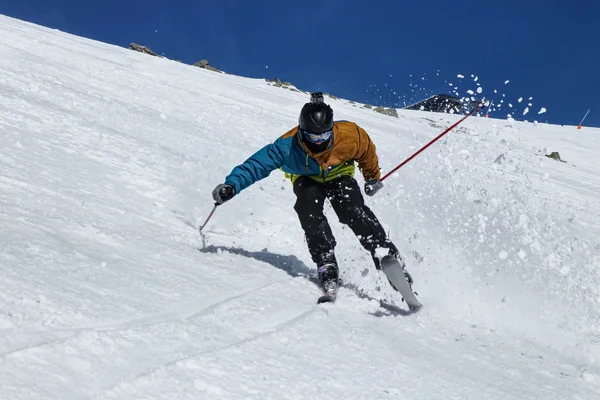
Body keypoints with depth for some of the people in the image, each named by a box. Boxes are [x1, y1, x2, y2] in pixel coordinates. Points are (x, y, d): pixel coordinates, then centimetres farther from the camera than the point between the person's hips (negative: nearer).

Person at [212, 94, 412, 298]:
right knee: (309, 207, -31)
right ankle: (326, 264, -27)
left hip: (339, 175, 0)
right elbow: (257, 163, -33)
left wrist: (373, 177, 8)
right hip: (307, 180, 0)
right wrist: (232, 185, -49)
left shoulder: (349, 135, -30)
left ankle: (386, 255, -25)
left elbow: (367, 151, -8)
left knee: (353, 210, -27)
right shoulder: (287, 146, -33)